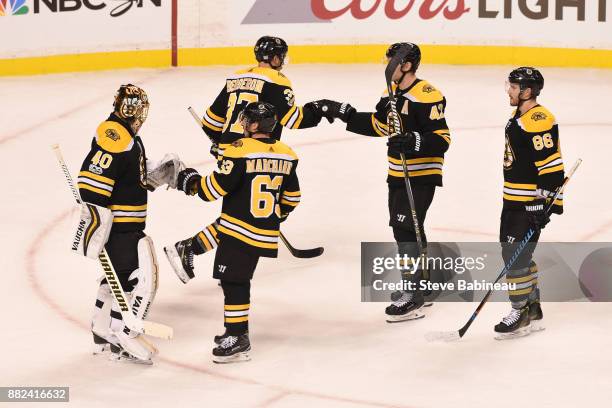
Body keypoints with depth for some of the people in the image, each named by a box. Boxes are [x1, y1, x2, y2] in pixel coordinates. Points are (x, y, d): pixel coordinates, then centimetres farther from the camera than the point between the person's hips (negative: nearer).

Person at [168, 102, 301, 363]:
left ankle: (238, 338, -3)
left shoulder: (241, 150, -15)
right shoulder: (286, 155, 6)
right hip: (266, 234, 7)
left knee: (233, 282, -2)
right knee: (238, 280, 16)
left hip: (238, 230, -7)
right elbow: (291, 198, 14)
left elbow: (218, 186, -15)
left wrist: (192, 182, 3)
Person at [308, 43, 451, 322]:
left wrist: (413, 142, -37)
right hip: (397, 173, 10)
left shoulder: (427, 97, -20)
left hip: (421, 175, -10)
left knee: (406, 228, -13)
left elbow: (442, 140, -23)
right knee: (402, 228, 17)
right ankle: (420, 281, 31)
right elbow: (377, 124, 19)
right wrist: (341, 112, 14)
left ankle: (413, 298, -9)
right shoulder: (393, 92, 9)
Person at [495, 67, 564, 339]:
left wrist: (544, 204, -24)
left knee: (515, 255, -9)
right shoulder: (519, 117, 13)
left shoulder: (538, 122, -20)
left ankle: (521, 315, 0)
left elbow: (551, 166, -23)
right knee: (515, 253, 16)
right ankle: (533, 309, 26)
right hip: (514, 201, 11)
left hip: (530, 202, -11)